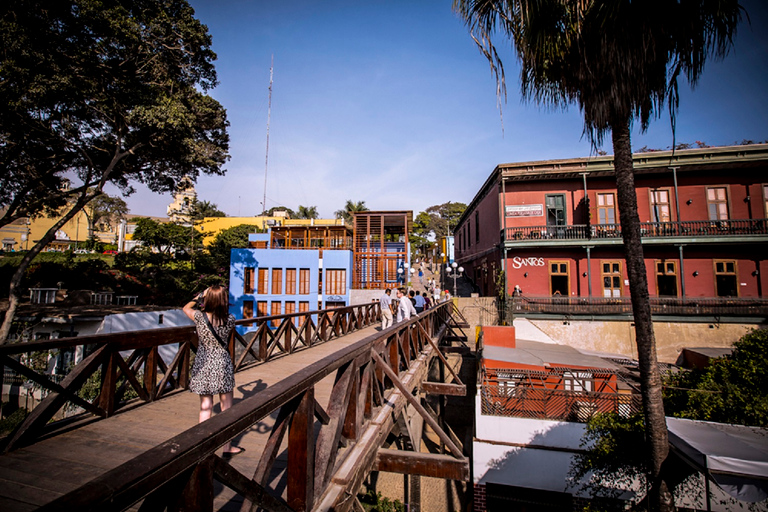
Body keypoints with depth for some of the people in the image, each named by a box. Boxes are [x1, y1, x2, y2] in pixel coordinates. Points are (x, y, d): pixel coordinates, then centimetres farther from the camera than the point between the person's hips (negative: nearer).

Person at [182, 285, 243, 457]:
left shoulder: (199, 317, -11)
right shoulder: (230, 320, -13)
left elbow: (186, 308, 11)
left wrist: (200, 296, 11)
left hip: (202, 365, 2)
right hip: (222, 365, -1)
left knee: (205, 407, 14)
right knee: (226, 407, 12)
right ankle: (227, 446, 22)